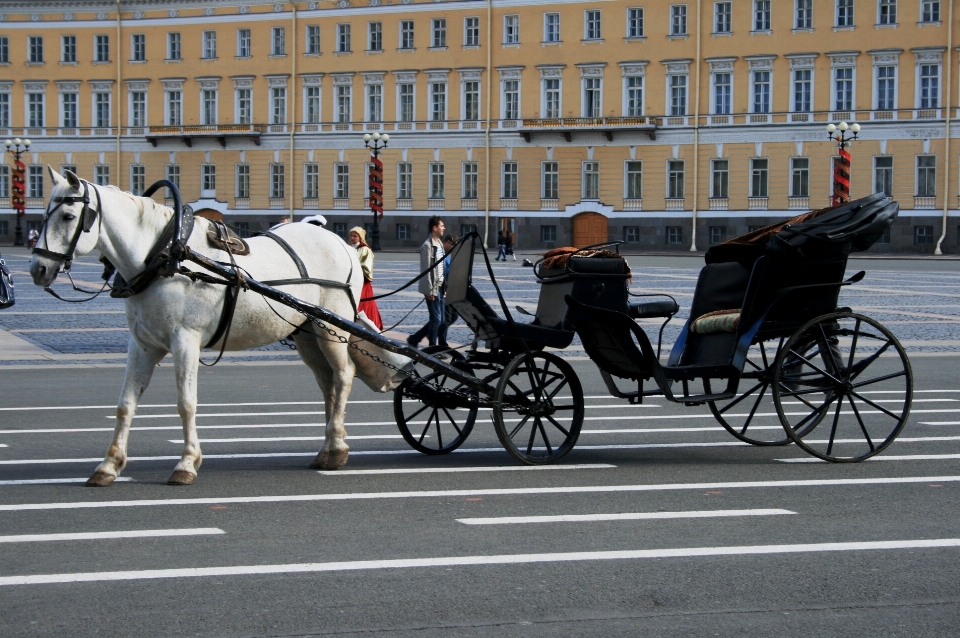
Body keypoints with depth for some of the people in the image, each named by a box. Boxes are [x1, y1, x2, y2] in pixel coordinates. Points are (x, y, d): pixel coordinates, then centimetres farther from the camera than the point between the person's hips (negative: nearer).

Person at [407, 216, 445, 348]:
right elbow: (426, 270, -16)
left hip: (440, 286, 9)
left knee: (440, 320, 11)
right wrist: (430, 291, -18)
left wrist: (444, 286, 13)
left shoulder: (439, 244, 14)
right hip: (432, 288, -9)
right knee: (436, 319, -4)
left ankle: (414, 339, 22)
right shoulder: (427, 246, -13)